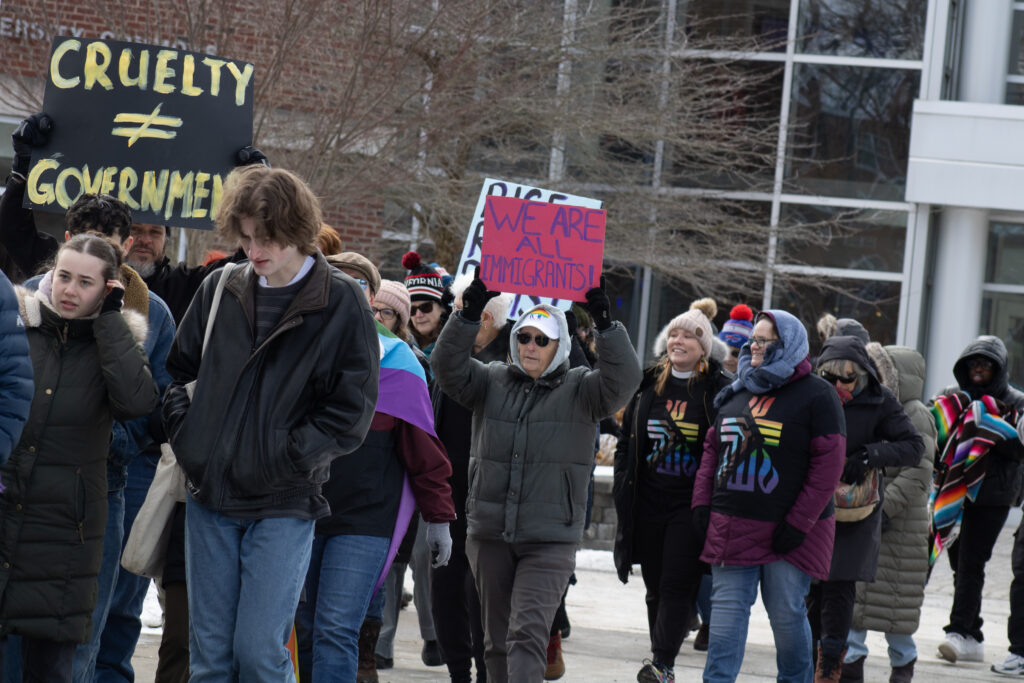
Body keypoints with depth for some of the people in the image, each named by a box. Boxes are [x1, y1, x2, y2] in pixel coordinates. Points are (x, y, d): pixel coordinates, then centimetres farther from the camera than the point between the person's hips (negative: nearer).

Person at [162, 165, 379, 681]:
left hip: (286, 502, -4)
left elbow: (351, 413, -5)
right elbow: (179, 369, 19)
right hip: (210, 494, 4)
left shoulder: (341, 302, -5)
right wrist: (185, 434, 4)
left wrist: (285, 457, -12)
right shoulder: (220, 290, 6)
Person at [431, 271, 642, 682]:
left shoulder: (580, 390, 2)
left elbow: (623, 380, -14)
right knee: (497, 637, 12)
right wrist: (470, 314, -19)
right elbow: (447, 367, -5)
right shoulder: (492, 382, 9)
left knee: (528, 632, -15)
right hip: (489, 533, 3)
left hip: (550, 540, -3)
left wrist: (605, 324, -26)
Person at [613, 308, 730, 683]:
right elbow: (627, 439, 17)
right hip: (648, 503, 5)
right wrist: (622, 487, 10)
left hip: (691, 503, -5)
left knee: (678, 584, -11)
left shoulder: (719, 390, -2)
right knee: (655, 585, 9)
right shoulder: (649, 385, 11)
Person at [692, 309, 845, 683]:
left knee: (787, 613, 3)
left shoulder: (816, 395, -6)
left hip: (787, 532, -5)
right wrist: (702, 502, 7)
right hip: (732, 527, 5)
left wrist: (799, 523, -16)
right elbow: (712, 449, 19)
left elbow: (828, 463, -11)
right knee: (727, 610, 1)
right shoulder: (736, 393, 14)